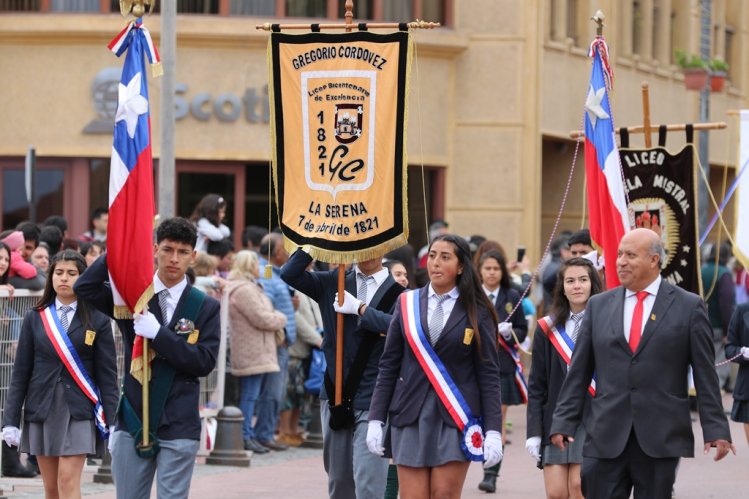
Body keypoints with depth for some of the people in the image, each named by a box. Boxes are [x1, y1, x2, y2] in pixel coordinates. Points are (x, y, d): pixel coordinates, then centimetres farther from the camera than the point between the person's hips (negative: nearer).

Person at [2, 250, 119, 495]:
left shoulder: (97, 321, 1)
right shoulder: (35, 318, 6)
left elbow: (107, 375, -1)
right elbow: (20, 373, 6)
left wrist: (112, 424, -7)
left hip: (78, 410, -3)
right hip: (42, 408, 3)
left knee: (69, 483, -12)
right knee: (51, 488, 6)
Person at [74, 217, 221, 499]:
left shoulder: (205, 307, 1)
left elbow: (205, 362, -8)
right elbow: (85, 288, -8)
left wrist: (158, 334, -18)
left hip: (179, 425, -2)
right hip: (133, 421, 2)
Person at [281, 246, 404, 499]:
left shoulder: (397, 292, -2)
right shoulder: (333, 283, 9)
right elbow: (290, 274, 1)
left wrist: (360, 308, -15)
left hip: (372, 401, -4)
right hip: (335, 395, 4)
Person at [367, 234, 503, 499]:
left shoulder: (476, 313, 2)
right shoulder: (407, 304, 9)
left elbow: (488, 374, 0)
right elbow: (388, 365, 10)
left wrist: (493, 430, -7)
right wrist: (376, 418, 3)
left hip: (455, 418, -2)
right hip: (411, 417, 2)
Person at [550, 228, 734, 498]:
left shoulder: (689, 306, 2)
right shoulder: (599, 306, 10)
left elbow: (705, 375, 1)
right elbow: (578, 373, 10)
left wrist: (715, 430, -3)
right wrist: (564, 423, 4)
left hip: (661, 437, -2)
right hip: (606, 439, 2)